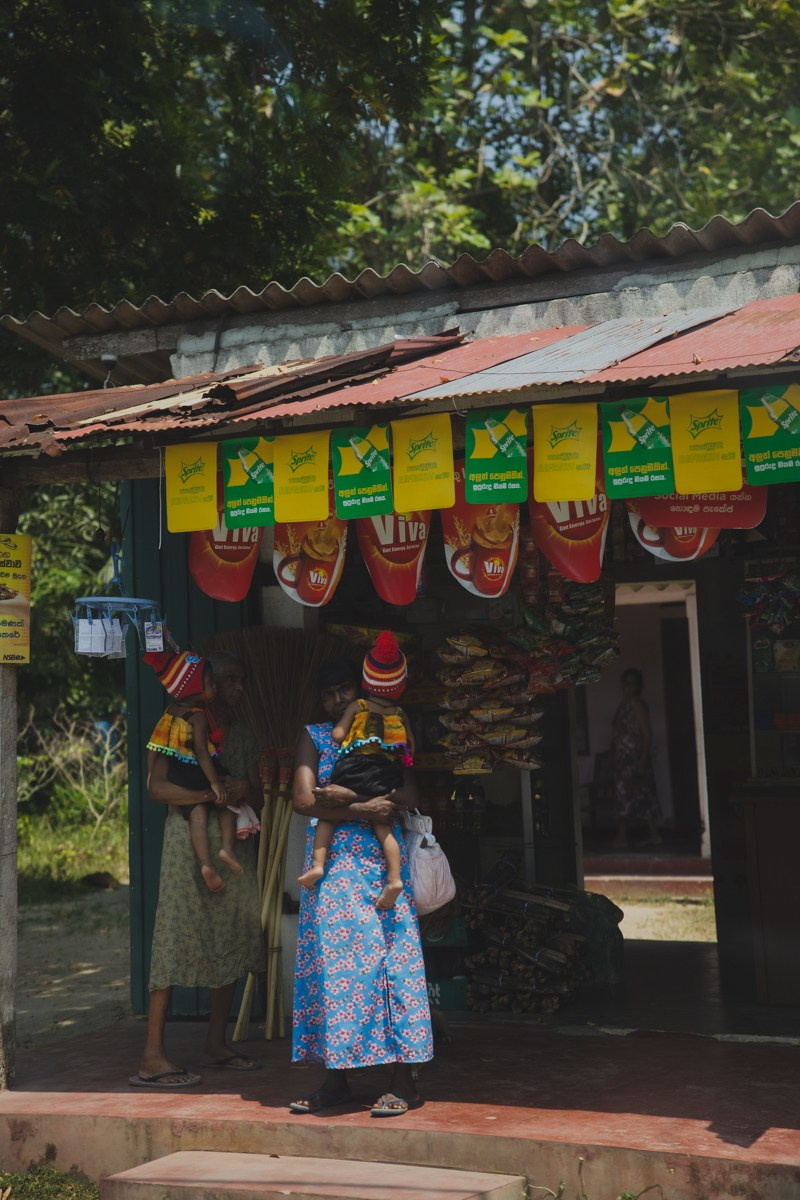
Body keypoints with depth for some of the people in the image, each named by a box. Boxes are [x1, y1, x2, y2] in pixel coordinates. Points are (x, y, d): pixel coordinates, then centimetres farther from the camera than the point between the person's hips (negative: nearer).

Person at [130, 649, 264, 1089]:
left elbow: (258, 796, 16)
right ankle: (153, 1055, -9)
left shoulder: (242, 737, 18)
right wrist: (212, 794, -20)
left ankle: (216, 1043, 16)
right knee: (177, 938, -10)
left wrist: (242, 789, -7)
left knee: (232, 940, 6)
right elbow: (157, 787, -12)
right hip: (189, 841, -7)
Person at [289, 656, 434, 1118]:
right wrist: (361, 811, -12)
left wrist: (349, 796, -13)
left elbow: (410, 796, -4)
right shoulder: (314, 736, 12)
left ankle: (403, 1081, -5)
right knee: (330, 958, -1)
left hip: (381, 859, -2)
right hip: (331, 863, 2)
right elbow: (303, 799, -1)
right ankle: (335, 1080, 6)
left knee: (387, 958, -6)